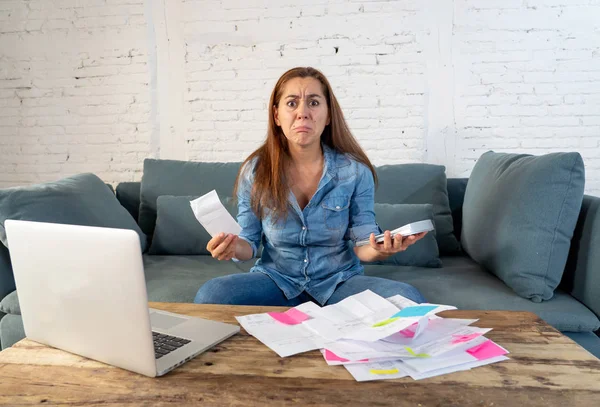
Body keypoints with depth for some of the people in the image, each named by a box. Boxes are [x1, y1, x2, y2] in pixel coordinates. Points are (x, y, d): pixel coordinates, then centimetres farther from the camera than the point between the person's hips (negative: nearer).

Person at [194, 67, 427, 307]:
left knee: (409, 299, -27)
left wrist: (379, 249, -28)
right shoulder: (255, 170, -6)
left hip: (340, 281, 1)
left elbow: (362, 244, -4)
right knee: (209, 296, -28)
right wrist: (235, 247, -23)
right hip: (276, 280, 0)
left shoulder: (355, 170, -8)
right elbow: (249, 242, 1)